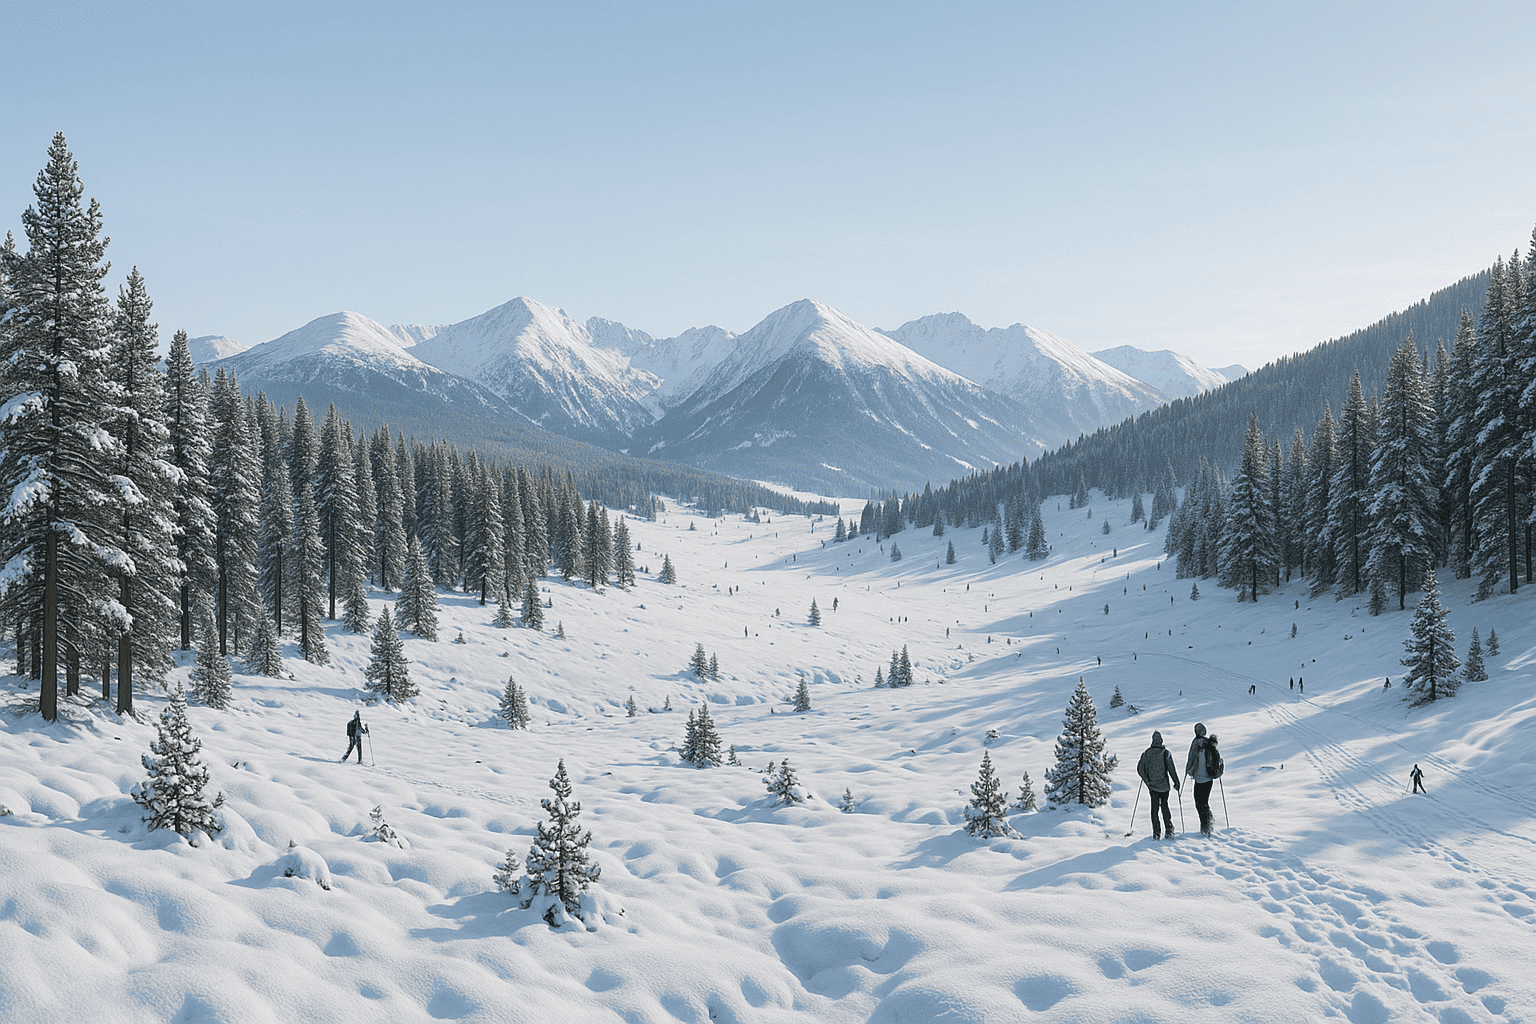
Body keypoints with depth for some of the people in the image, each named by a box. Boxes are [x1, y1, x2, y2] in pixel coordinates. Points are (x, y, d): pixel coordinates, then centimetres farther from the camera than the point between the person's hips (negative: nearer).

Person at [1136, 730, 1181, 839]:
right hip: (1164, 785, 0)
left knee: (1154, 807, 8)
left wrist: (1146, 780, 6)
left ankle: (1156, 832, 3)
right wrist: (1176, 783, -1)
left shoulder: (1147, 753, -4)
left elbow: (1140, 769, -6)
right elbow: (1171, 769, -10)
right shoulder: (1166, 753, -9)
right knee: (1165, 806, 15)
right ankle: (1169, 830, 8)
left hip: (1152, 785, 0)